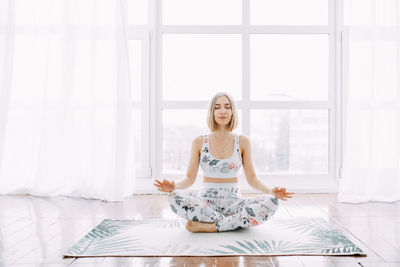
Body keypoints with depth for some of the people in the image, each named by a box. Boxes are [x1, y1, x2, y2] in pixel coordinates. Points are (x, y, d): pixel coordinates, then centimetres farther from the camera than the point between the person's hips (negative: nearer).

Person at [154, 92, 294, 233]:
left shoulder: (242, 141, 4)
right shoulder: (199, 142, 3)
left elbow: (252, 178, 4)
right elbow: (190, 178, 1)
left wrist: (271, 191, -15)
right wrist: (173, 186, -20)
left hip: (233, 201, 1)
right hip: (205, 202, 0)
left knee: (271, 202, -27)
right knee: (175, 197, -32)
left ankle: (209, 226, -21)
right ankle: (238, 222, -20)